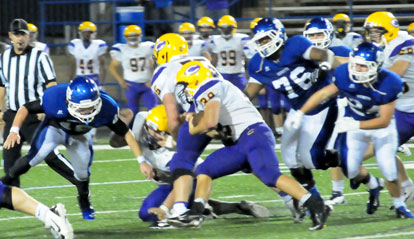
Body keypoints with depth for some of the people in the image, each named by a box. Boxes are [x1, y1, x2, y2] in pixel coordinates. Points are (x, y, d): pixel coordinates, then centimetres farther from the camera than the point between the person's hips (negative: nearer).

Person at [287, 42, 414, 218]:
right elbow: (323, 93, -11)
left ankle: (399, 205, 20)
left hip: (381, 124, -2)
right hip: (355, 125, 3)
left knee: (389, 169, -9)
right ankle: (373, 187, 31)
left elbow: (384, 120, -29)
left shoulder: (388, 84, -32)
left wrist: (355, 125, -40)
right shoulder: (346, 76, -26)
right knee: (350, 169, -5)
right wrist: (300, 113, -15)